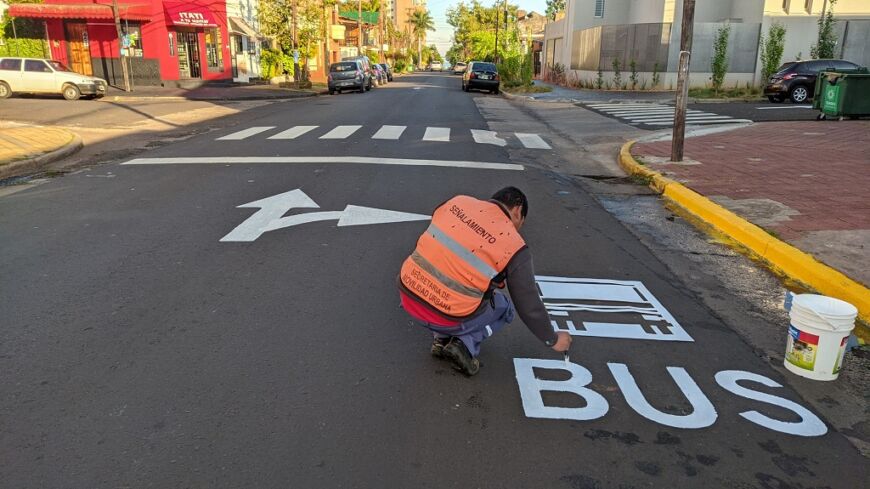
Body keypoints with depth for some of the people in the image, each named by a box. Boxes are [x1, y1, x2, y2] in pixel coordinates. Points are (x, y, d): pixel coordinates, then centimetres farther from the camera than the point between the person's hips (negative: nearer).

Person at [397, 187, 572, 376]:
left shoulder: (457, 201, 6)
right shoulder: (514, 247, -5)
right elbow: (529, 306, 2)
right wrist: (553, 340, 19)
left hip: (408, 293, 5)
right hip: (446, 317, -4)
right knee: (504, 308, 21)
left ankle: (442, 338, 18)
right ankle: (465, 344, 0)